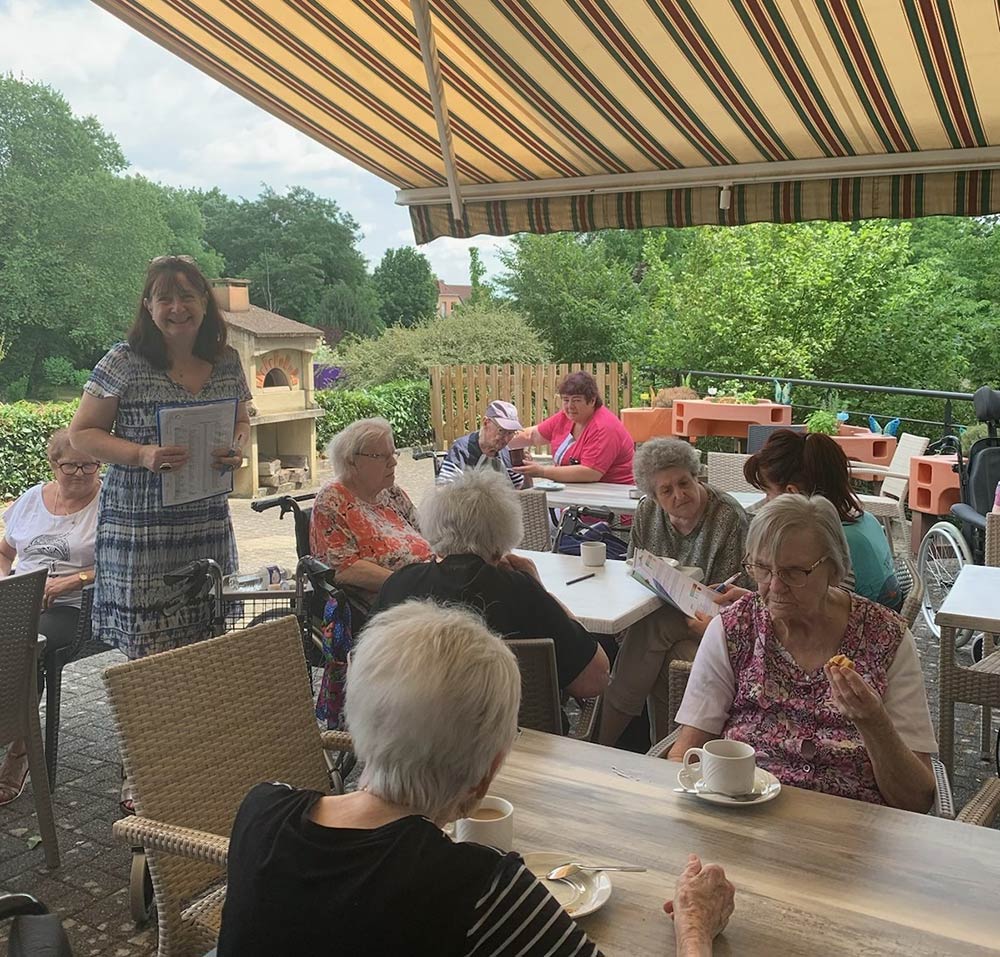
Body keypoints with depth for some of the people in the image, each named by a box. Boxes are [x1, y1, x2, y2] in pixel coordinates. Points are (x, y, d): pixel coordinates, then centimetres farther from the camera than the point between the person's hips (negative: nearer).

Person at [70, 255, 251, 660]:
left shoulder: (227, 362, 7)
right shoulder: (125, 362, -5)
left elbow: (242, 420, 22)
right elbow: (82, 433, -2)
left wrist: (238, 446, -2)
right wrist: (142, 455, -18)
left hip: (209, 522, 4)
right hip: (140, 525, -4)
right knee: (152, 654, -4)